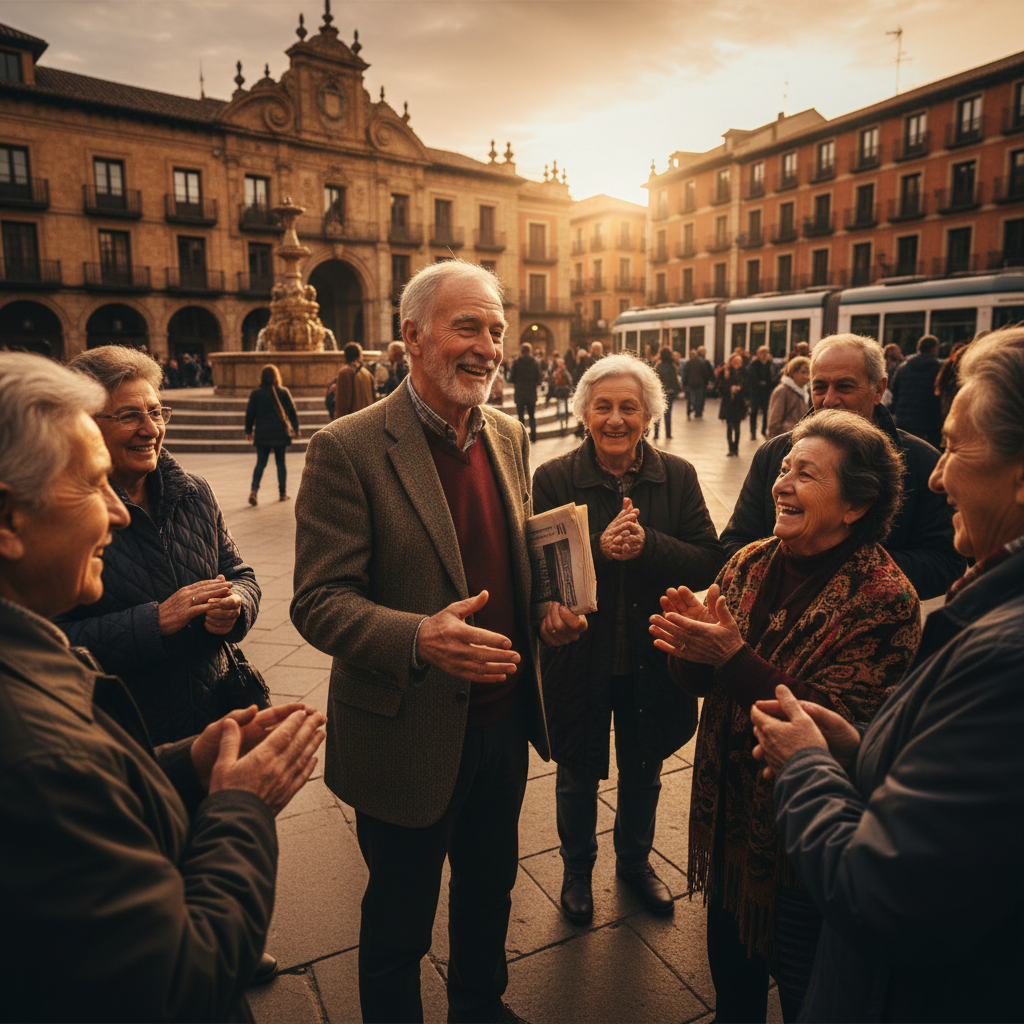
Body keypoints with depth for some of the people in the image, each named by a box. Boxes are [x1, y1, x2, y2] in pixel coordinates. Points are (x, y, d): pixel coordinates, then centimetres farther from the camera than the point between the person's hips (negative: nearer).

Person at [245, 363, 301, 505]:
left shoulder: (255, 393, 0)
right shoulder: (283, 392, -2)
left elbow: (250, 413, 3)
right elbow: (292, 412, 0)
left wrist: (248, 431, 14)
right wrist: (296, 429, 9)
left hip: (262, 434, 1)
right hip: (280, 433, 0)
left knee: (260, 463, 6)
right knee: (281, 463, 8)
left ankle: (254, 489, -13)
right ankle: (283, 493, 12)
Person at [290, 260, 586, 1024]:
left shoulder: (510, 436, 3)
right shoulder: (349, 449, -18)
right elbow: (319, 601, -19)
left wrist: (549, 607, -5)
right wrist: (418, 637, -35)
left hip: (503, 721, 6)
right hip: (409, 738, -6)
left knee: (490, 886, 28)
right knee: (400, 923, 18)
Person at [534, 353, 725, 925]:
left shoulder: (678, 477, -5)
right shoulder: (554, 479, -11)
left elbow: (710, 564, -11)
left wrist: (647, 544, -27)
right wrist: (599, 548, -30)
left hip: (652, 660, 2)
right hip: (580, 659, -2)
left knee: (643, 772, 24)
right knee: (579, 776, 20)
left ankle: (635, 860, 52)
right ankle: (577, 867, 48)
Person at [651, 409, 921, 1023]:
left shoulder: (885, 599, -20)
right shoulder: (751, 563, -4)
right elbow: (704, 683, 1)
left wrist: (733, 656, -31)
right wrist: (690, 644, -22)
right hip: (727, 813, 5)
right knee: (730, 958, 26)